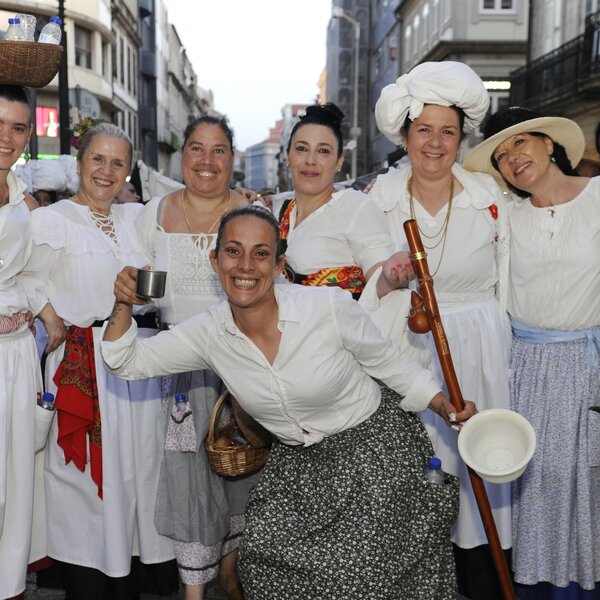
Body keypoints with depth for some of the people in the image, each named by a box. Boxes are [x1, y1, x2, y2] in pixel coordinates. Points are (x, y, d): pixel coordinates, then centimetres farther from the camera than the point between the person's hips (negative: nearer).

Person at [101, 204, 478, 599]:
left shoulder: (331, 307, -21)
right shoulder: (209, 333, -10)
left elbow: (388, 363, -6)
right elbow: (126, 362, -6)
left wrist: (447, 407, -11)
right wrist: (123, 307, -23)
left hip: (374, 446, -3)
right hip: (299, 463, 4)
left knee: (356, 568, -15)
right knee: (265, 552, -12)